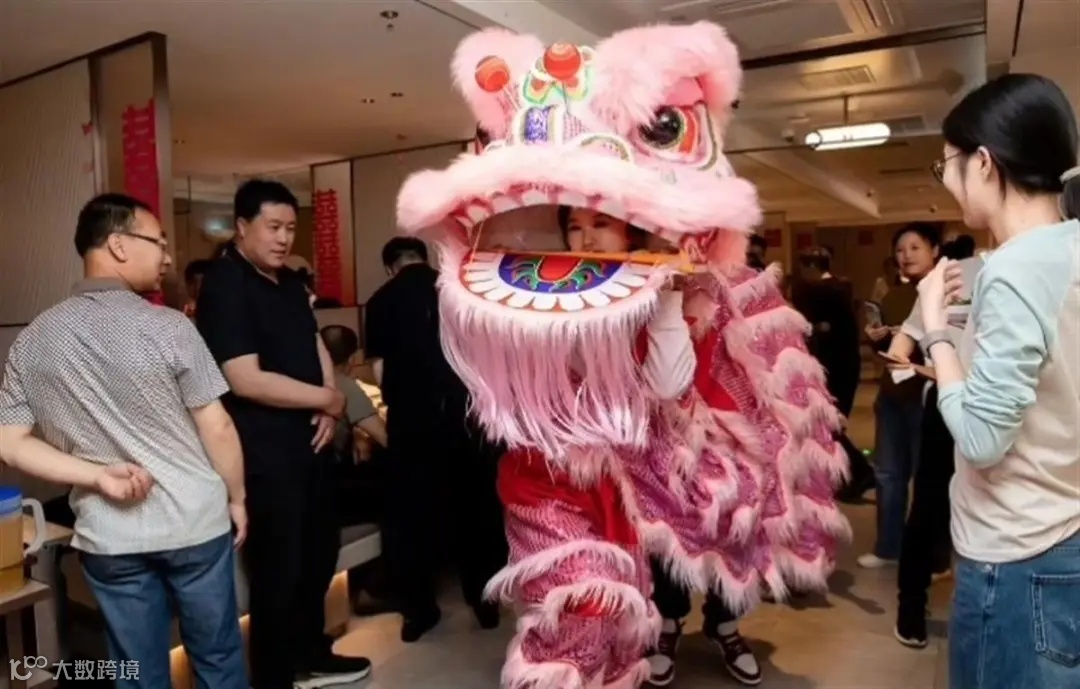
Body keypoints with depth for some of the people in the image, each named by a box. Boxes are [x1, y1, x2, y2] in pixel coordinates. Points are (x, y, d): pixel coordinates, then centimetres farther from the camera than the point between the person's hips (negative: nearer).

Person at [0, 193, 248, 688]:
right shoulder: (168, 328, -15)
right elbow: (217, 427, -11)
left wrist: (98, 476, -8)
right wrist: (236, 498, 2)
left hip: (107, 535, 4)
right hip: (195, 523, -3)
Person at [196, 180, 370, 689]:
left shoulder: (289, 282, 11)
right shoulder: (224, 286, -16)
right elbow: (246, 380, -24)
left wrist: (331, 406, -2)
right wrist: (327, 398, -14)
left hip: (309, 438, 9)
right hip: (265, 450, -9)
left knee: (320, 548, 20)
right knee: (278, 566, 5)